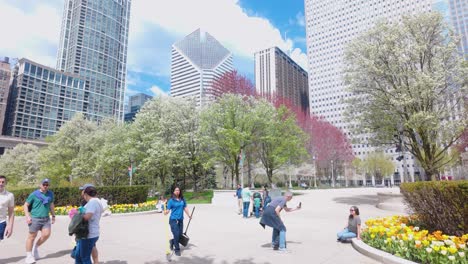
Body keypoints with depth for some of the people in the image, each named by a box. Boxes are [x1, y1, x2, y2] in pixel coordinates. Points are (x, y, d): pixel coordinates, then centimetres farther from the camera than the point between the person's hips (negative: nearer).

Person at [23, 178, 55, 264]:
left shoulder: (50, 194, 10)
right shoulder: (34, 194, -4)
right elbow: (25, 205, 0)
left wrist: (53, 216, 20)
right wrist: (27, 216, -10)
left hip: (46, 219, 4)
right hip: (35, 218, -4)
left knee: (46, 234, -4)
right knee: (32, 236, 3)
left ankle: (35, 248, 23)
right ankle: (29, 256, 17)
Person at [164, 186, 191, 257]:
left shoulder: (182, 199, 6)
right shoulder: (171, 200, -6)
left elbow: (185, 208, 13)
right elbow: (168, 209, -10)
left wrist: (188, 215, 9)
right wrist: (165, 212, -30)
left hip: (180, 220, 5)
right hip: (173, 219, -5)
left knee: (180, 235, 10)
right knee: (176, 235, -6)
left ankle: (172, 241, 40)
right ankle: (177, 249, 13)